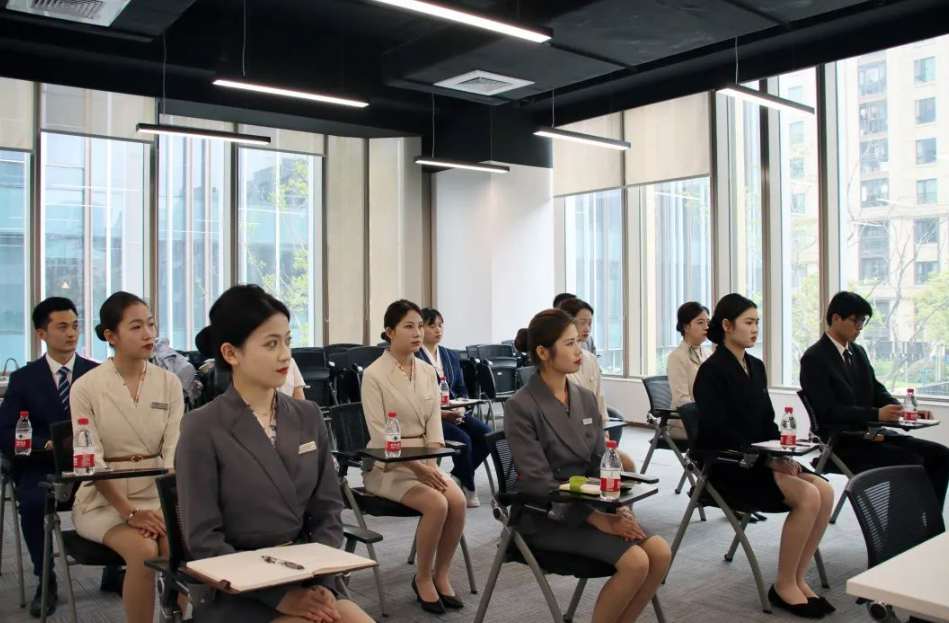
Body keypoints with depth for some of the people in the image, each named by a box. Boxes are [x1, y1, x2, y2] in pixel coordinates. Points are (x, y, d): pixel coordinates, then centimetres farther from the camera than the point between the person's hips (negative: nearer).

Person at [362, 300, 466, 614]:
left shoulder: (427, 371, 7)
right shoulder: (374, 374, -11)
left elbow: (434, 423, 5)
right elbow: (379, 434, -15)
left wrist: (431, 464, -11)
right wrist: (416, 467, -22)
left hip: (426, 460, 5)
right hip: (388, 465, -5)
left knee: (457, 501, -21)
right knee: (436, 504, -27)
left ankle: (441, 574, 0)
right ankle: (422, 577, -2)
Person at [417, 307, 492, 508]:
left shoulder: (451, 356, 19)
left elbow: (462, 389, 16)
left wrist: (461, 409, -6)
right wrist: (440, 412, -20)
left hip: (455, 412, 6)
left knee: (487, 435, -18)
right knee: (463, 439, -28)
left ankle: (456, 477, -1)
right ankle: (468, 489, -4)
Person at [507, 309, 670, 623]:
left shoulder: (586, 398, 7)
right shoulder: (521, 407, -15)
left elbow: (600, 464, 9)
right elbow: (539, 483, -19)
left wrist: (614, 507, -9)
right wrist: (597, 518, -23)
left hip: (590, 504, 7)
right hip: (547, 517, -6)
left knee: (660, 553, -13)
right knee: (635, 562, -22)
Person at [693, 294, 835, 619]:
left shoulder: (756, 367, 12)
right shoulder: (711, 371, -12)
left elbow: (767, 422, 15)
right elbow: (718, 432, -19)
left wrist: (782, 454, -4)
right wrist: (767, 459, -20)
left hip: (760, 460, 8)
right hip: (726, 465, -8)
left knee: (825, 491, -13)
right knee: (808, 496, -22)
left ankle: (797, 579, 0)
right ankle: (783, 585, -6)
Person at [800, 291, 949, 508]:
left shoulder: (858, 352, 15)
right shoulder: (814, 359, -11)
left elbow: (877, 391, 16)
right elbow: (828, 410, -19)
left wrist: (903, 410, -4)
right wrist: (877, 414, -27)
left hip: (871, 433, 8)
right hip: (842, 442, -8)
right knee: (912, 463, -23)